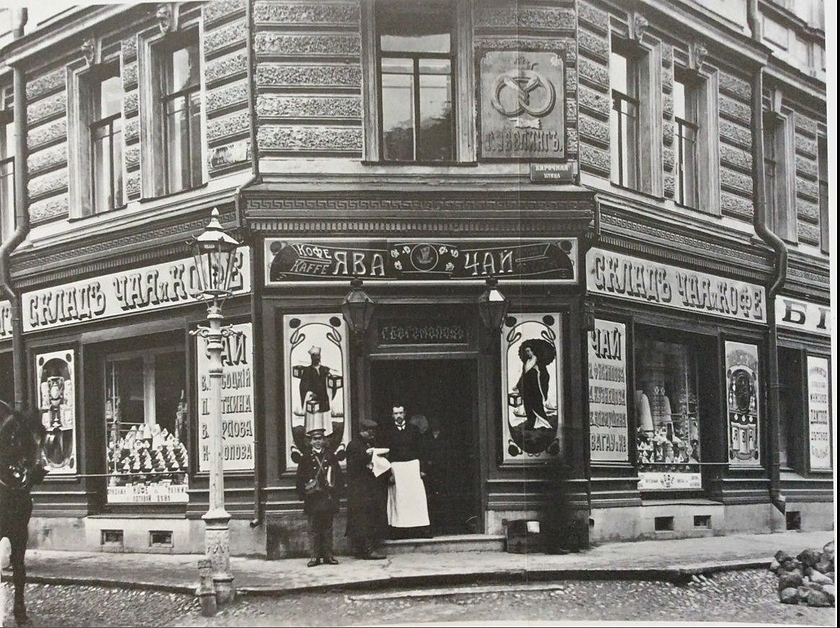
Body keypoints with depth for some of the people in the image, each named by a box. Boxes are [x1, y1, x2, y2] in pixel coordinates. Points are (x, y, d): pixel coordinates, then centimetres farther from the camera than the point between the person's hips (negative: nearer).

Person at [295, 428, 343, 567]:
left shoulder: (330, 456, 8)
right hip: (313, 498, -1)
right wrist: (303, 494, -4)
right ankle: (315, 556, 4)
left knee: (328, 527, 5)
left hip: (328, 497, 1)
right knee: (313, 528, 1)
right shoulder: (306, 457, 4)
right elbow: (300, 478, 3)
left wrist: (335, 491, -1)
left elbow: (338, 475, 9)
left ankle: (328, 555, 10)